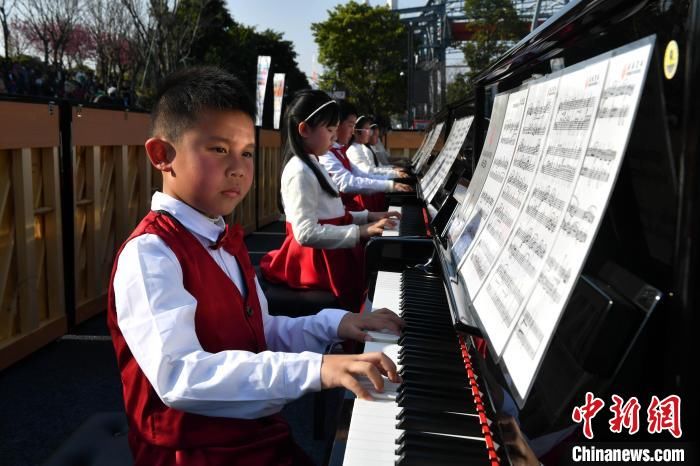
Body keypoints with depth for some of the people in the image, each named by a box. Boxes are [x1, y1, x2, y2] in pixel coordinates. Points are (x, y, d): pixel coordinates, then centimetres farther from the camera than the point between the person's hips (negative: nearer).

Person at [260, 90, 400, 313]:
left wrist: (368, 217, 8)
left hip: (327, 253, 10)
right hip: (318, 259, -10)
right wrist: (361, 232, -24)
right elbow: (307, 233, -25)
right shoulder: (300, 172, -18)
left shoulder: (311, 165, 14)